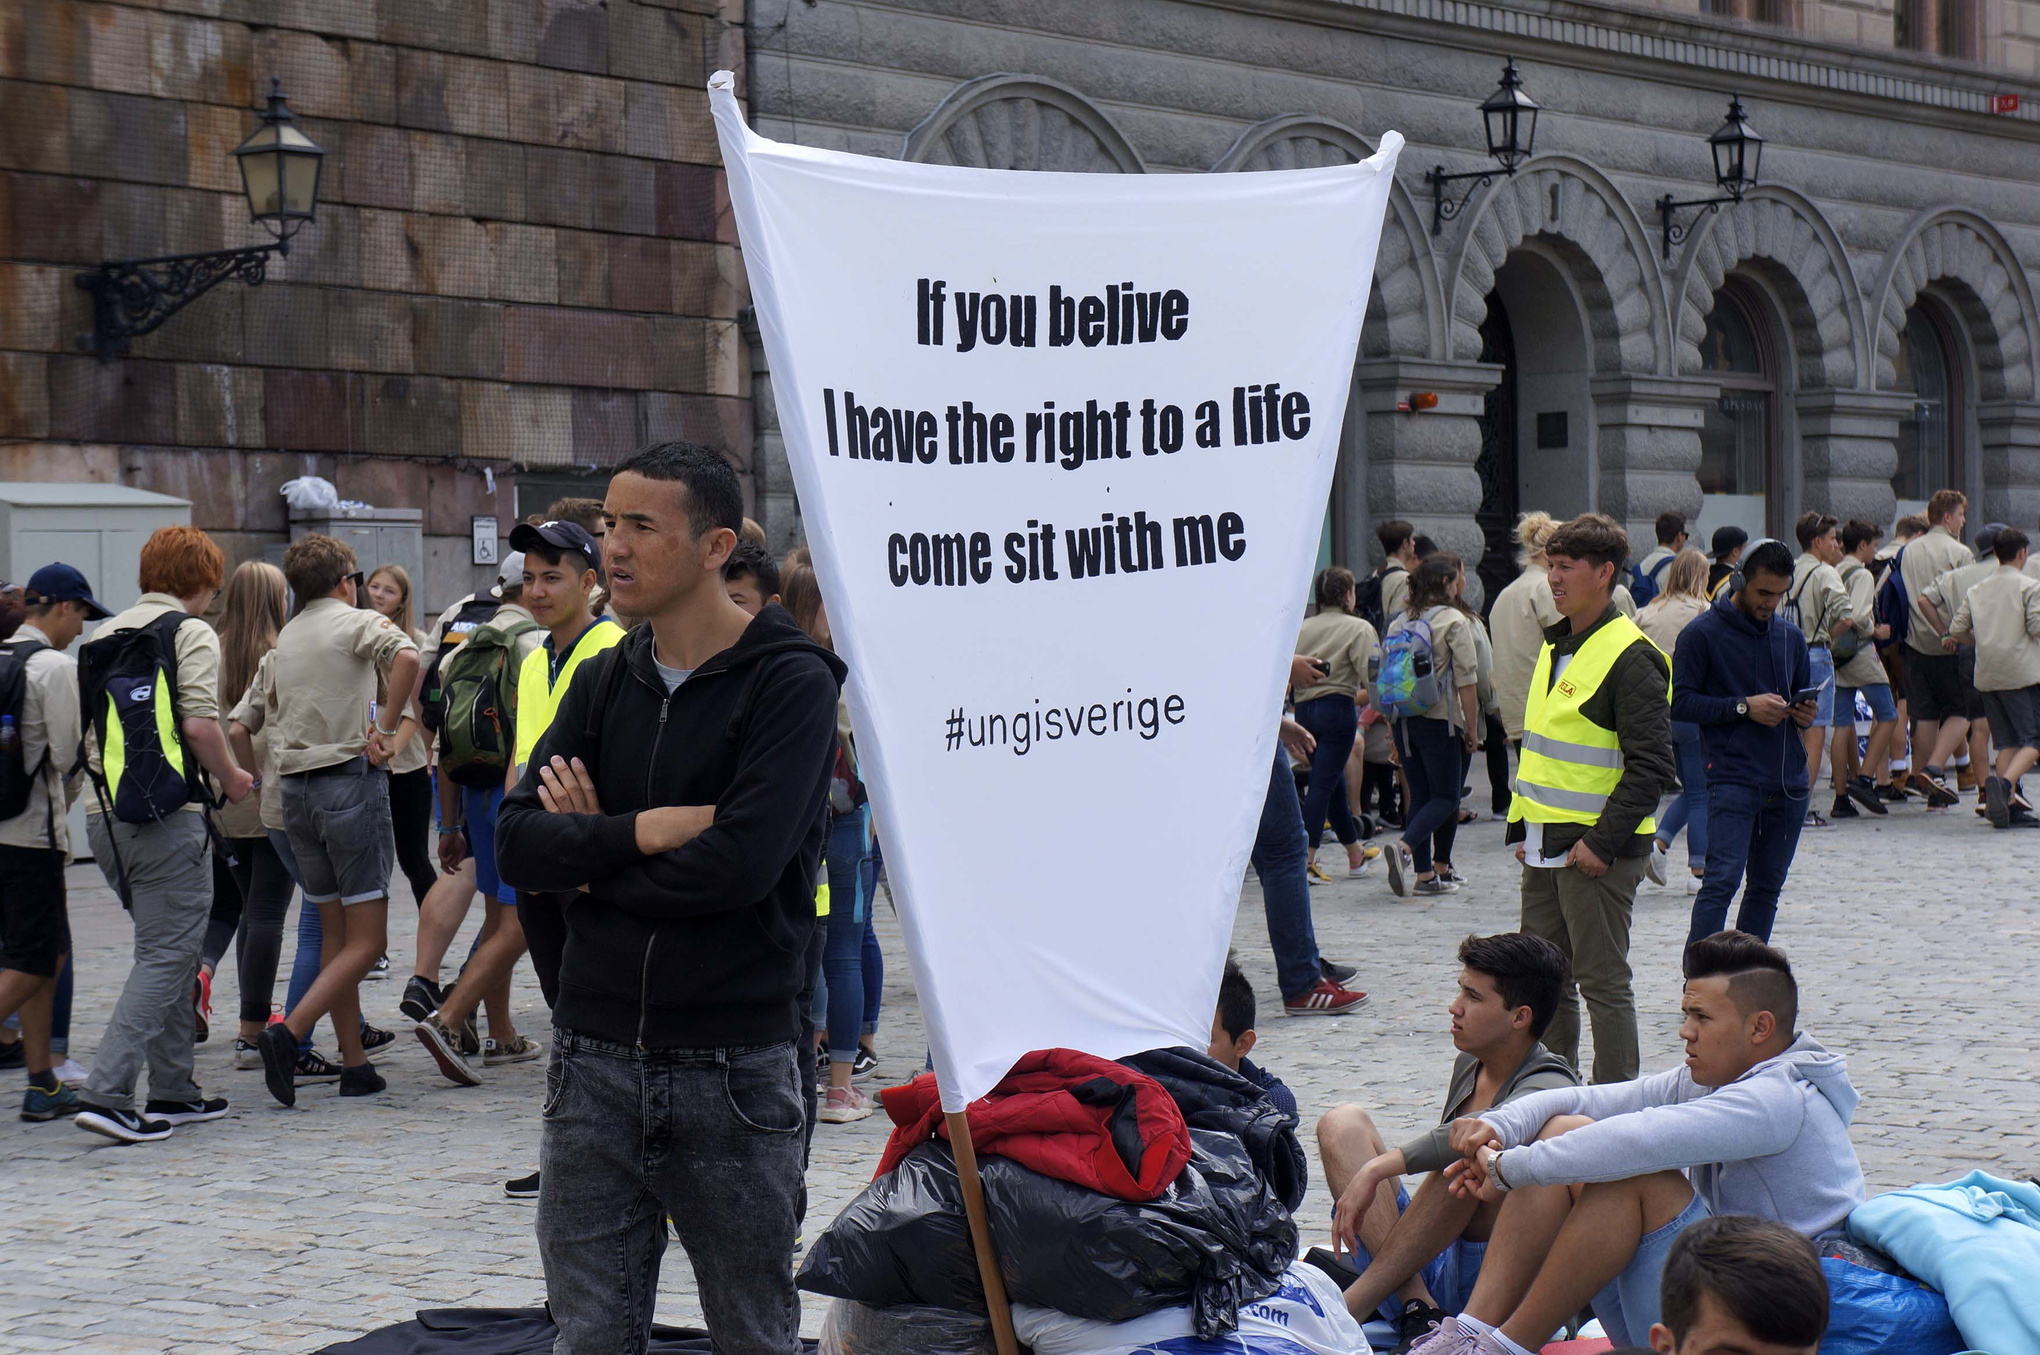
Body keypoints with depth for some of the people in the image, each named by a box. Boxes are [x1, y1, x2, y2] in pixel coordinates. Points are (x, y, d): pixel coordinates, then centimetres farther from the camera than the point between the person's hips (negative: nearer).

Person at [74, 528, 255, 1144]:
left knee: (171, 949, 18)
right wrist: (231, 779, 1)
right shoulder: (190, 632, -4)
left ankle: (174, 1091, 20)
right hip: (165, 815, -8)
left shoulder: (103, 636, 17)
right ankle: (106, 1093, -16)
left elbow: (87, 729, 17)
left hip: (103, 814, 8)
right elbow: (199, 723, -14)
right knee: (166, 955, -6)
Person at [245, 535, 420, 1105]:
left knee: (335, 932, 12)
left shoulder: (285, 638, 16)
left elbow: (269, 718, 22)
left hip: (295, 788, 7)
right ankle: (288, 1034, -21)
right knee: (366, 940, -5)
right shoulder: (358, 621, -3)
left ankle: (355, 1063, 12)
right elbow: (406, 657, -24)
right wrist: (386, 730, -17)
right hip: (351, 780, -7)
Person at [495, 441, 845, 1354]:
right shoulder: (603, 681, 10)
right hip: (596, 1062, 5)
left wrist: (593, 854, -7)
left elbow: (741, 863, -20)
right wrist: (647, 831, -14)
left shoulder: (791, 683, -8)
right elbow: (517, 843, 0)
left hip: (734, 1068, -5)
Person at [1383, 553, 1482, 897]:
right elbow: (1467, 681, -11)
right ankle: (1405, 847, -23)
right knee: (1446, 797, 0)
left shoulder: (1398, 623, 9)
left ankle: (1425, 874, 7)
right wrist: (1472, 729, -3)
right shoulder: (1454, 621, -8)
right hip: (1440, 721, -6)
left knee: (1420, 795, 10)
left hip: (1403, 720, 6)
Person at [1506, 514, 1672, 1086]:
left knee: (1602, 980, -3)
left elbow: (1652, 765, -17)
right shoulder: (1555, 647, 13)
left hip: (1597, 848, -9)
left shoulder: (1630, 657, -14)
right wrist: (1524, 827, 15)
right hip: (1546, 847, 9)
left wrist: (1603, 841, -19)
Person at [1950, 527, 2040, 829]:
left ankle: (2009, 805, 0)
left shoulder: (1978, 590, 13)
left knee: (2007, 742, 9)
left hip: (1987, 676, 6)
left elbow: (1957, 630, 10)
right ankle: (2006, 782, -31)